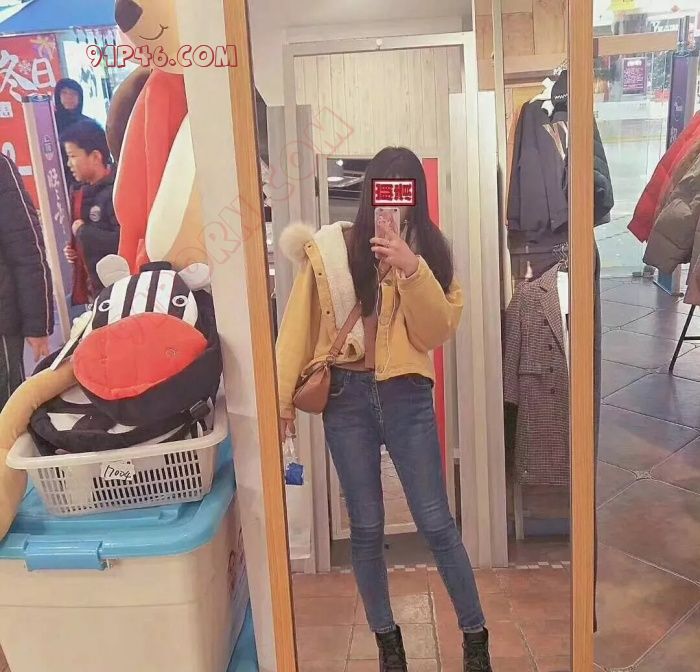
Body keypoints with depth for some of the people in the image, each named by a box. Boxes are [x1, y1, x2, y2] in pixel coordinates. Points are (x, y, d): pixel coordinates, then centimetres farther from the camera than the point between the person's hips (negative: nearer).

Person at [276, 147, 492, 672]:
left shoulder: (429, 250, 3)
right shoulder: (329, 249, -1)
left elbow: (437, 332, -7)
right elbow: (300, 325, 0)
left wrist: (411, 270, -20)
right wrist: (283, 396, -4)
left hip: (406, 397, 0)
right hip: (347, 397, 0)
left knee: (437, 524, 5)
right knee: (366, 528, 10)